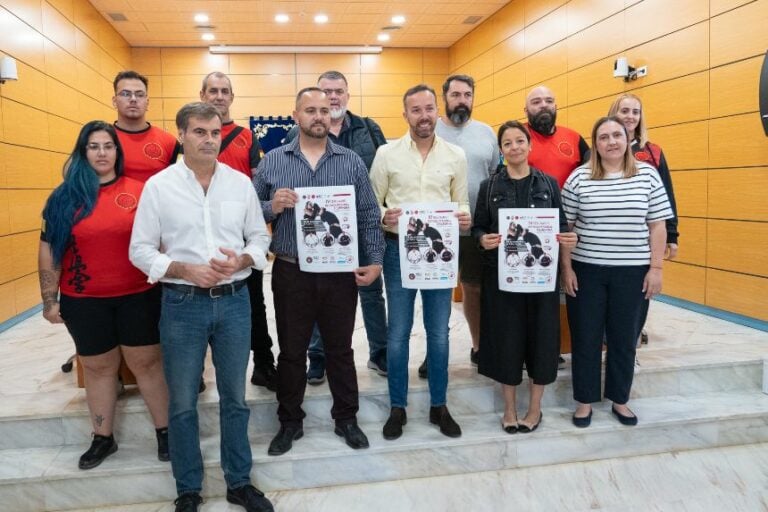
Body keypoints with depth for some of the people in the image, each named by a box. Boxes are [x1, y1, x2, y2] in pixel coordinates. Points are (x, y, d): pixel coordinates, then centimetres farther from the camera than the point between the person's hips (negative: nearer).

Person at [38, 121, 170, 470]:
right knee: (98, 368, 15)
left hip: (138, 296, -2)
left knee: (147, 362, 9)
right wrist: (49, 299, 1)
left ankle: (165, 431, 23)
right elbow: (48, 250, 4)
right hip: (84, 302, 2)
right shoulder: (65, 197, 1)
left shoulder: (140, 191, -4)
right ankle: (103, 438, 31)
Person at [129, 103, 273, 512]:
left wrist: (241, 260, -13)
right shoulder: (158, 186, -2)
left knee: (234, 398, 13)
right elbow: (141, 249, -1)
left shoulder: (241, 183, 3)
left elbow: (260, 237, 8)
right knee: (183, 403, 10)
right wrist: (185, 271, -16)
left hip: (234, 301, 2)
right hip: (182, 304, -1)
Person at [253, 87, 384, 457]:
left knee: (340, 349, 13)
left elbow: (368, 215, 4)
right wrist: (273, 207, -15)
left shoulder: (351, 161, 4)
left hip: (341, 272, 0)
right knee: (291, 351, 12)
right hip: (291, 272, 0)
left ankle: (347, 418, 31)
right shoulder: (272, 161, 3)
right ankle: (290, 421, 30)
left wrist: (375, 260, -3)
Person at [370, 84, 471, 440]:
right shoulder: (387, 153, -1)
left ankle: (439, 406, 26)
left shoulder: (456, 155, 4)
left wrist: (465, 218, -13)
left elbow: (461, 202, 9)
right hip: (399, 250, -1)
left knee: (438, 333, 10)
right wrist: (382, 217, -20)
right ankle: (397, 408, 22)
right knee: (398, 333, 7)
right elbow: (371, 204, 2)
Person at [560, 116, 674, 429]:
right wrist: (566, 268, -4)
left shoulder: (647, 175, 2)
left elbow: (657, 225, 3)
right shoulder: (579, 178, -1)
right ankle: (584, 401, 22)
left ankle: (619, 399, 29)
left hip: (632, 272, 1)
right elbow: (565, 227, 0)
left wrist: (655, 268, -2)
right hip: (586, 271, -1)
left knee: (624, 339, 11)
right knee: (586, 338, 7)